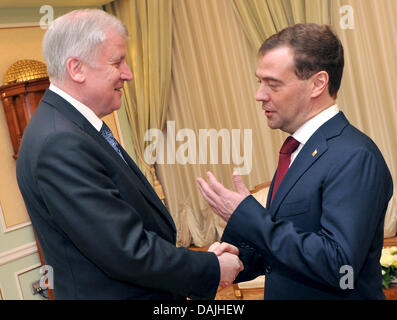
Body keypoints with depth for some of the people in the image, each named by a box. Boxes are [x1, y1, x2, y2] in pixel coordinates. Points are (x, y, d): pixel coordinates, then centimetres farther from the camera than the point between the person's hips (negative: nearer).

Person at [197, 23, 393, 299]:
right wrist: (240, 257, -7)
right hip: (281, 296, 8)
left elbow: (338, 265, -29)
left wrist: (246, 216, -25)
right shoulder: (299, 150, 6)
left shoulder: (355, 157, -22)